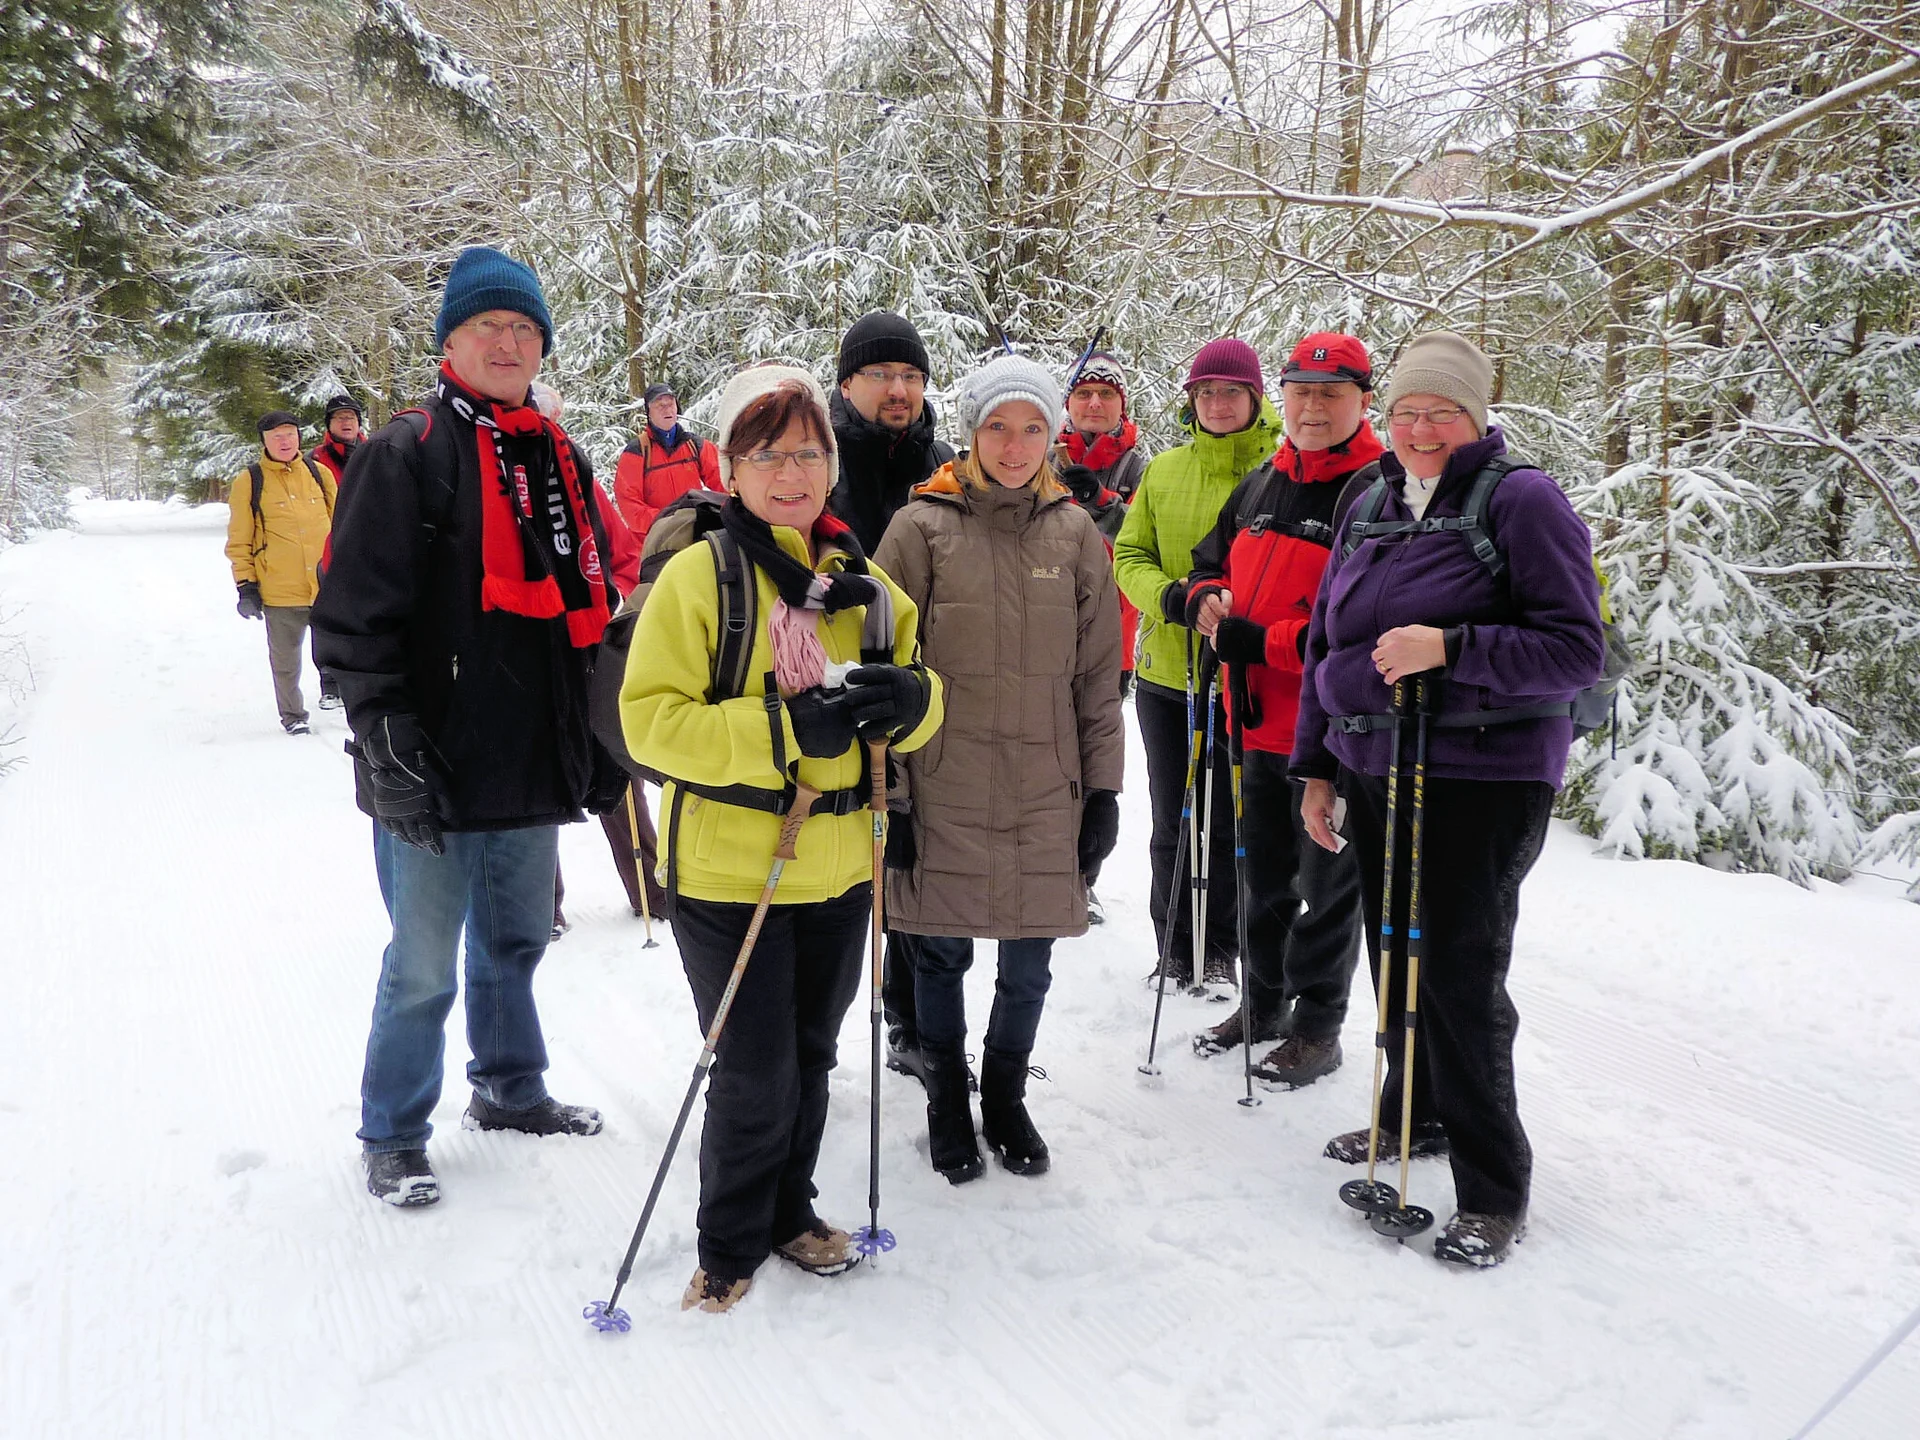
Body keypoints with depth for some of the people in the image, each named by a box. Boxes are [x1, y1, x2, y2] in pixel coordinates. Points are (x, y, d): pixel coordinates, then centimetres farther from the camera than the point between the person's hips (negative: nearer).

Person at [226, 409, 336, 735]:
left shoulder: (319, 473, 8)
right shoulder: (248, 482, -1)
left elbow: (338, 525, 16)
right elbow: (239, 540, 1)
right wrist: (245, 585, -4)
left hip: (327, 586, 2)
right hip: (280, 593, -2)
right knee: (285, 659, 10)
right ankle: (292, 715, 25)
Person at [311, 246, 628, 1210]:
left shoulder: (562, 462, 13)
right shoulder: (406, 454, -7)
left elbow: (595, 609, 19)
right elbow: (357, 615, -12)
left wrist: (602, 743, 16)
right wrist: (390, 749, -17)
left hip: (537, 769, 6)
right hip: (438, 774, -6)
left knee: (515, 942, 21)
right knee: (423, 967, 4)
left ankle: (510, 1088, 40)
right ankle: (393, 1137, 24)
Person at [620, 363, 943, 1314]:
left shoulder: (866, 585, 7)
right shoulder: (698, 574, -10)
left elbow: (910, 717, 13)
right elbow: (649, 719, -17)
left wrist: (910, 698, -12)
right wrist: (783, 728, -27)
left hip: (837, 870, 5)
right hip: (728, 871, -5)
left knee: (810, 1059, 19)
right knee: (754, 1074, 3)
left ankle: (790, 1211, 41)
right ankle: (731, 1245, 27)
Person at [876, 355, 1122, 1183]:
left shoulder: (1075, 533, 4)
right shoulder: (924, 527, -3)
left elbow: (1099, 675, 7)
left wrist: (1104, 789, 4)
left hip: (1045, 794, 2)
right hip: (943, 791, -2)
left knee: (1028, 966, 12)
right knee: (941, 954, 10)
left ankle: (1005, 1100, 35)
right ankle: (947, 1102, 32)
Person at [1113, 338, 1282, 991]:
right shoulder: (1164, 471, 8)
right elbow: (1130, 556, 9)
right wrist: (1166, 594, -12)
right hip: (1165, 673, 4)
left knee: (1227, 822, 5)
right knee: (1171, 821, 13)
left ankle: (1219, 950, 24)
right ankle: (1176, 950, 28)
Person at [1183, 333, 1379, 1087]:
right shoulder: (1261, 485, 11)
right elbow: (1212, 559, 24)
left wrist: (1262, 641, -23)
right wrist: (1207, 600, 0)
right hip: (1261, 720, 7)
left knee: (1328, 883, 7)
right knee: (1263, 874, 19)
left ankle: (1317, 1027, 22)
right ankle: (1264, 1002, 36)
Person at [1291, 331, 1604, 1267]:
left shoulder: (1522, 500, -7)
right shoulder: (1368, 505, 12)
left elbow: (1576, 651, -13)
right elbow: (1324, 643, 17)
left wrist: (1449, 649, -25)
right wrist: (1315, 766, 14)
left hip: (1483, 778, -6)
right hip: (1372, 771, 7)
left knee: (1460, 975, -5)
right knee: (1395, 954, 16)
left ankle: (1494, 1193, 10)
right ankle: (1414, 1115, 38)